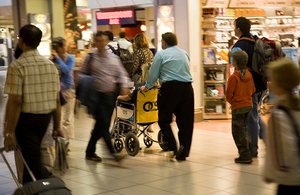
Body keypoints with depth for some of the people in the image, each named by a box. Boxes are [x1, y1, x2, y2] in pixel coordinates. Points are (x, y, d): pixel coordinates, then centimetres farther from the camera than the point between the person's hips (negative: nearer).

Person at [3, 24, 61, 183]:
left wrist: (9, 133, -15)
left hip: (26, 118, -6)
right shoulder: (50, 65, 3)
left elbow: (15, 101, -18)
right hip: (46, 117, 7)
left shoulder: (17, 66, -14)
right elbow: (57, 100, 5)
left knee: (34, 163, -1)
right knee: (30, 157, 24)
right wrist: (57, 126, 13)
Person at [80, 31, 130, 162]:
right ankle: (113, 152, -7)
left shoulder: (114, 58, 11)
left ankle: (90, 152, 20)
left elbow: (122, 73, 12)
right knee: (103, 124, -10)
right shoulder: (90, 58, 1)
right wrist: (90, 81, -14)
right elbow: (82, 74, 5)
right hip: (98, 95, -4)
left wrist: (124, 86, -6)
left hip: (111, 95, 4)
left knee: (101, 125, 8)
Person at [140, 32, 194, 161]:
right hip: (187, 88, 5)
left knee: (164, 120, 5)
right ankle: (184, 152, 8)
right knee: (185, 121, 6)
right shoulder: (184, 53, 19)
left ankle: (173, 146, -11)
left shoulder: (161, 54, 3)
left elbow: (153, 73, 5)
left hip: (170, 87, -5)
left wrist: (147, 86, 23)